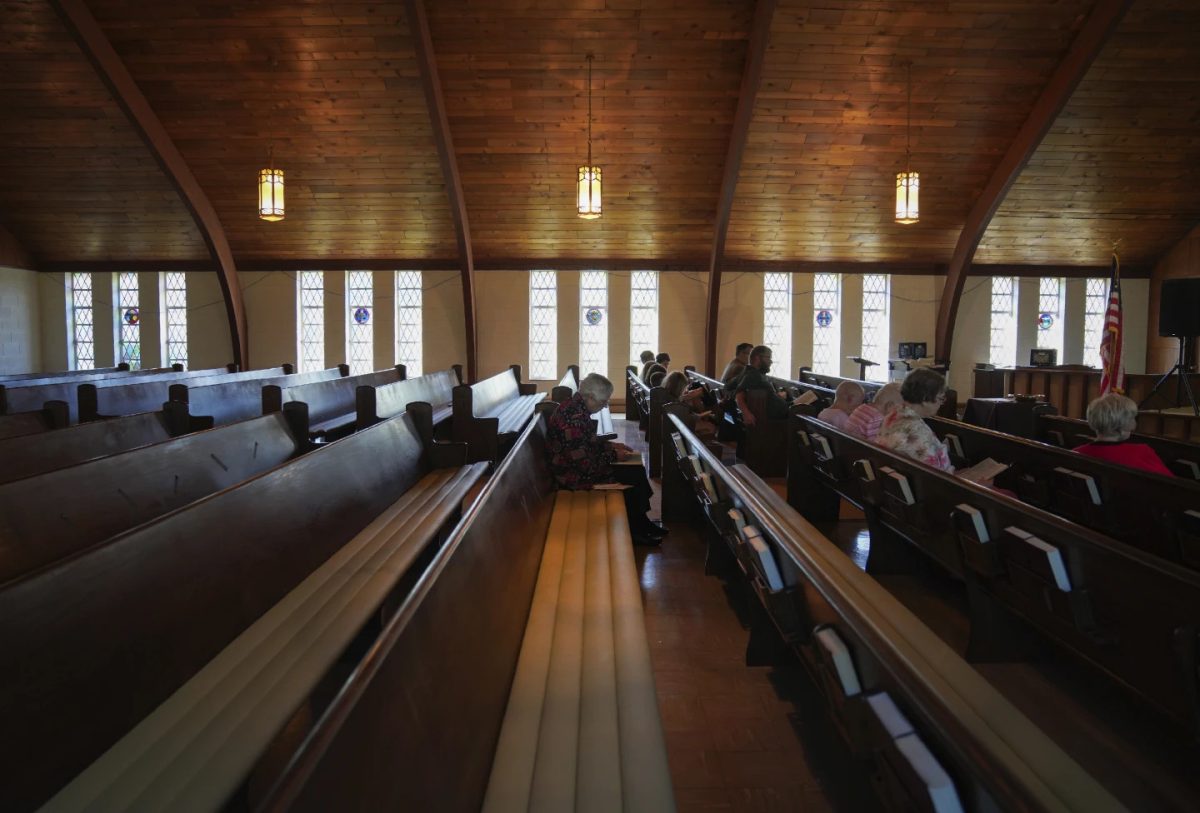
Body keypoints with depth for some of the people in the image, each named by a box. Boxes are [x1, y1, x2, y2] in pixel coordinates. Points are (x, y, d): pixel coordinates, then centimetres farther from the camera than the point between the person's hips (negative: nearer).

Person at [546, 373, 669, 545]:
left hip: (576, 464, 10)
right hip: (574, 475, -10)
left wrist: (611, 445, 7)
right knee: (635, 475, -6)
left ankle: (642, 524, 20)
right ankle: (636, 533, 12)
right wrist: (614, 456, -14)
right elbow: (584, 463, -28)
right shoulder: (575, 419, -30)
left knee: (637, 471, 7)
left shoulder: (575, 406, 1)